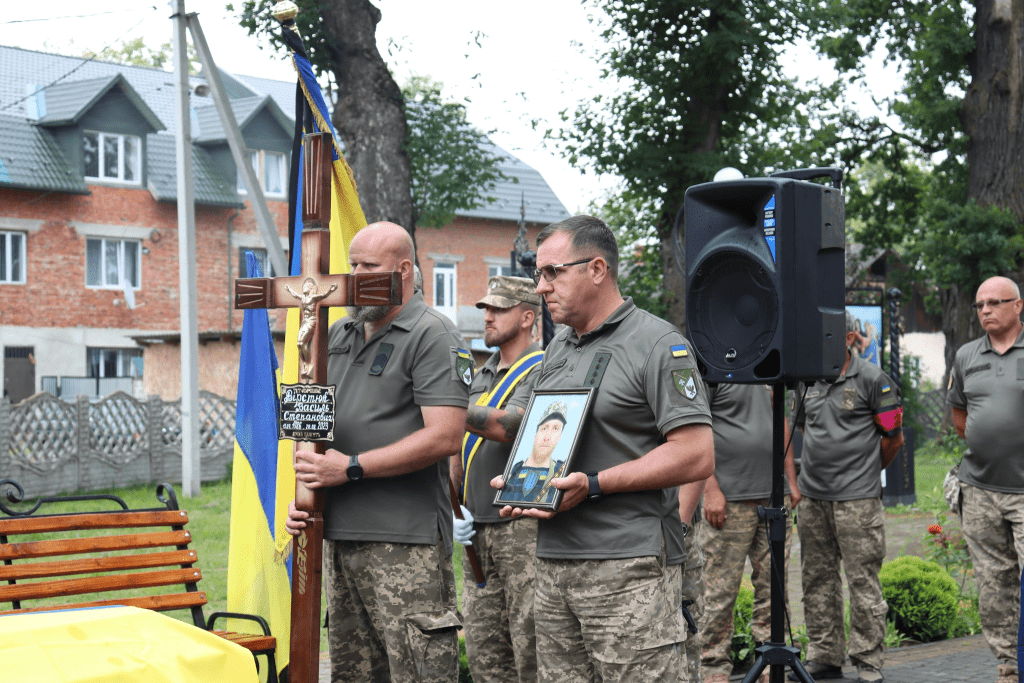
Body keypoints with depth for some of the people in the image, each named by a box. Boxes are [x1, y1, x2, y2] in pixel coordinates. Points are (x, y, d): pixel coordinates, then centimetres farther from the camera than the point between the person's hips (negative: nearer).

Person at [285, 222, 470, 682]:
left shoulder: (432, 336, -6)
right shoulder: (337, 336, 18)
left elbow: (444, 437, -17)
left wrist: (351, 468, -15)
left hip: (405, 543, -8)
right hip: (337, 533, 8)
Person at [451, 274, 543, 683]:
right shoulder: (481, 375, 20)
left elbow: (513, 428, -22)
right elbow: (460, 449, 23)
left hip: (525, 527, -8)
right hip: (479, 530, 8)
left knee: (532, 649, -7)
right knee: (483, 650, 8)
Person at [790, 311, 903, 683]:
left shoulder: (872, 379, -5)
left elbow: (894, 438, 1)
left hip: (857, 498, -6)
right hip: (812, 497, 6)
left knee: (863, 581, -3)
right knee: (817, 580, 10)